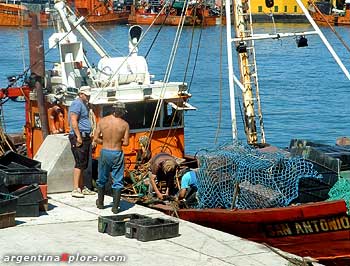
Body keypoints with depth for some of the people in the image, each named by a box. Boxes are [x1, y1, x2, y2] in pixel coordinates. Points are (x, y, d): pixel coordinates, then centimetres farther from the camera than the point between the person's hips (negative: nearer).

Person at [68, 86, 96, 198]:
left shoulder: (84, 105, 20)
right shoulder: (77, 104, -12)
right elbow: (73, 121, -21)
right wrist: (78, 137, -24)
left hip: (85, 137, 10)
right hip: (78, 137, -10)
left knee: (83, 164, 11)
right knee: (80, 163, -14)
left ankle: (82, 188, 16)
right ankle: (75, 189, -16)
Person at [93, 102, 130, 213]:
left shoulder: (102, 121, -4)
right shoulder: (124, 124, -8)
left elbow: (96, 139, -4)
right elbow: (126, 142, -7)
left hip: (105, 152, 2)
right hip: (117, 154, -2)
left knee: (102, 179, 19)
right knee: (118, 181, 6)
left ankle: (100, 203, 31)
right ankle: (115, 207, 3)